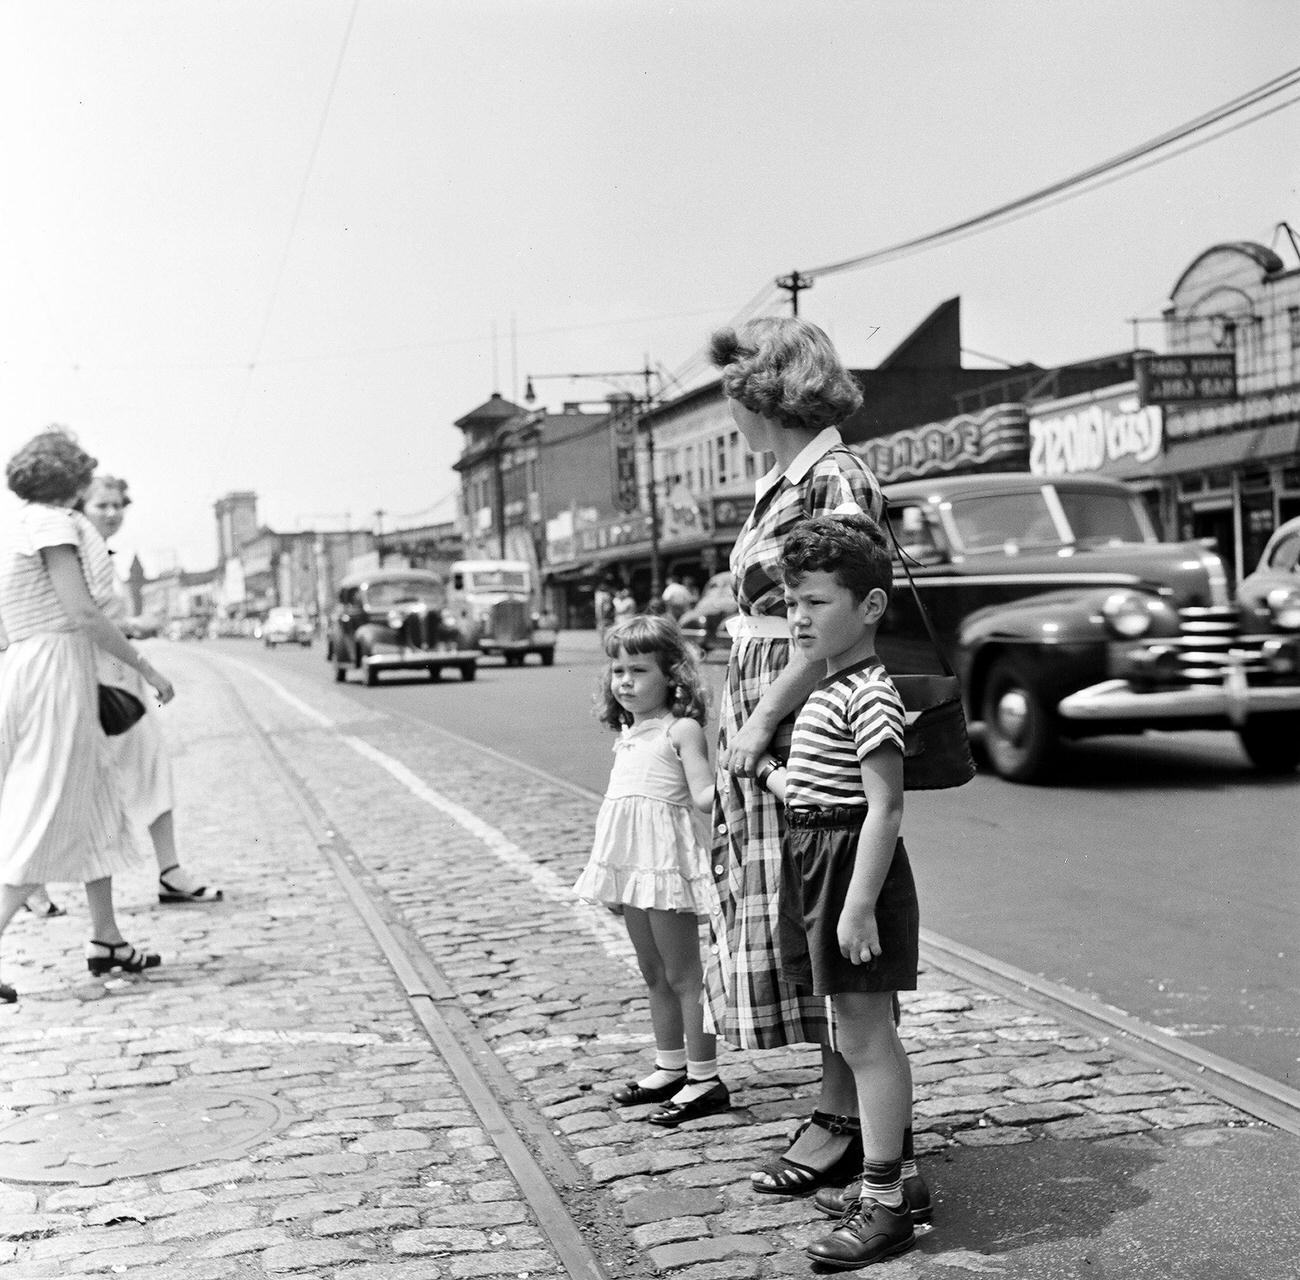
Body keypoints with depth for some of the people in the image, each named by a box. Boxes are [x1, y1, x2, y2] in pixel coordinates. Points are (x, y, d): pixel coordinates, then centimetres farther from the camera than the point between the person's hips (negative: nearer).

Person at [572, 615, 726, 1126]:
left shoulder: (682, 730, -9)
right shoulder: (628, 734, 15)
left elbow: (704, 796, -17)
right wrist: (612, 875, 22)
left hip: (666, 860, -8)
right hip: (629, 863, 8)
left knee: (682, 974, -2)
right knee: (654, 973, 16)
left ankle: (704, 1079, 4)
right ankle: (670, 1067, 27)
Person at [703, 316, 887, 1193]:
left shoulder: (836, 481, -13)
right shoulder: (783, 482, 15)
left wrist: (762, 719, -17)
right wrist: (746, 721, 14)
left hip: (799, 720, -9)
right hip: (760, 713, 9)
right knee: (781, 917, 12)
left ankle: (843, 1120, 7)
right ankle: (844, 1108, 22)